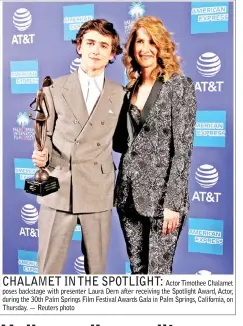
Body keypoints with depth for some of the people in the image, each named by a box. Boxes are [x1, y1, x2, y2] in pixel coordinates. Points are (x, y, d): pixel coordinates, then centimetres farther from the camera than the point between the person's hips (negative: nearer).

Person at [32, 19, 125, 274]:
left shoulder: (119, 95, 7)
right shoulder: (55, 89, 6)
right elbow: (46, 135, 6)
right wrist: (42, 155, -12)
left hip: (98, 193, 1)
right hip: (57, 189, 0)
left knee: (96, 267, 12)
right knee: (48, 268, 7)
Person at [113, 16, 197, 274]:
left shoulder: (180, 86, -6)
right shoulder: (132, 89, 11)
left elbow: (182, 149, -12)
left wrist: (173, 203, -16)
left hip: (161, 195, -5)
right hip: (129, 193, 5)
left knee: (157, 271, 1)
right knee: (137, 269, 13)